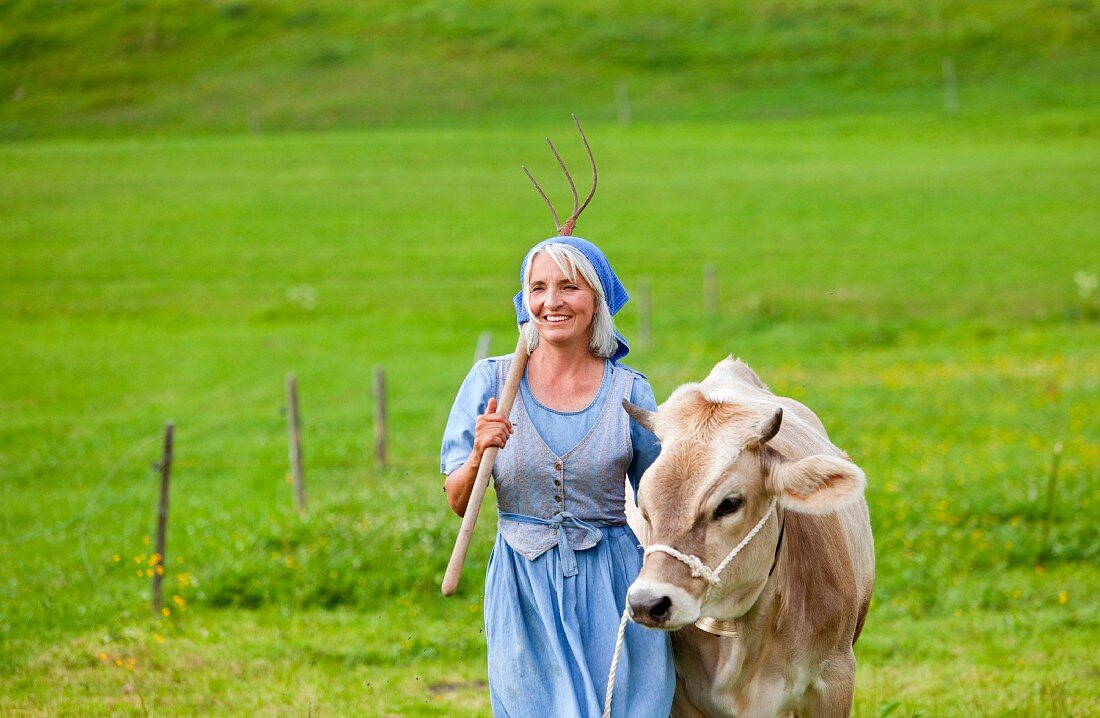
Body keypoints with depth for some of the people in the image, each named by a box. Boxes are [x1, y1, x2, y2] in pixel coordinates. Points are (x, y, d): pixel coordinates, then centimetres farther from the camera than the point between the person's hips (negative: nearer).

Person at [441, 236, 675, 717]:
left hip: (613, 587, 0)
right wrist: (479, 456, -20)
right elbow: (457, 504, -1)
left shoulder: (629, 392, 0)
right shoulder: (491, 381, -1)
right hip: (524, 589, 0)